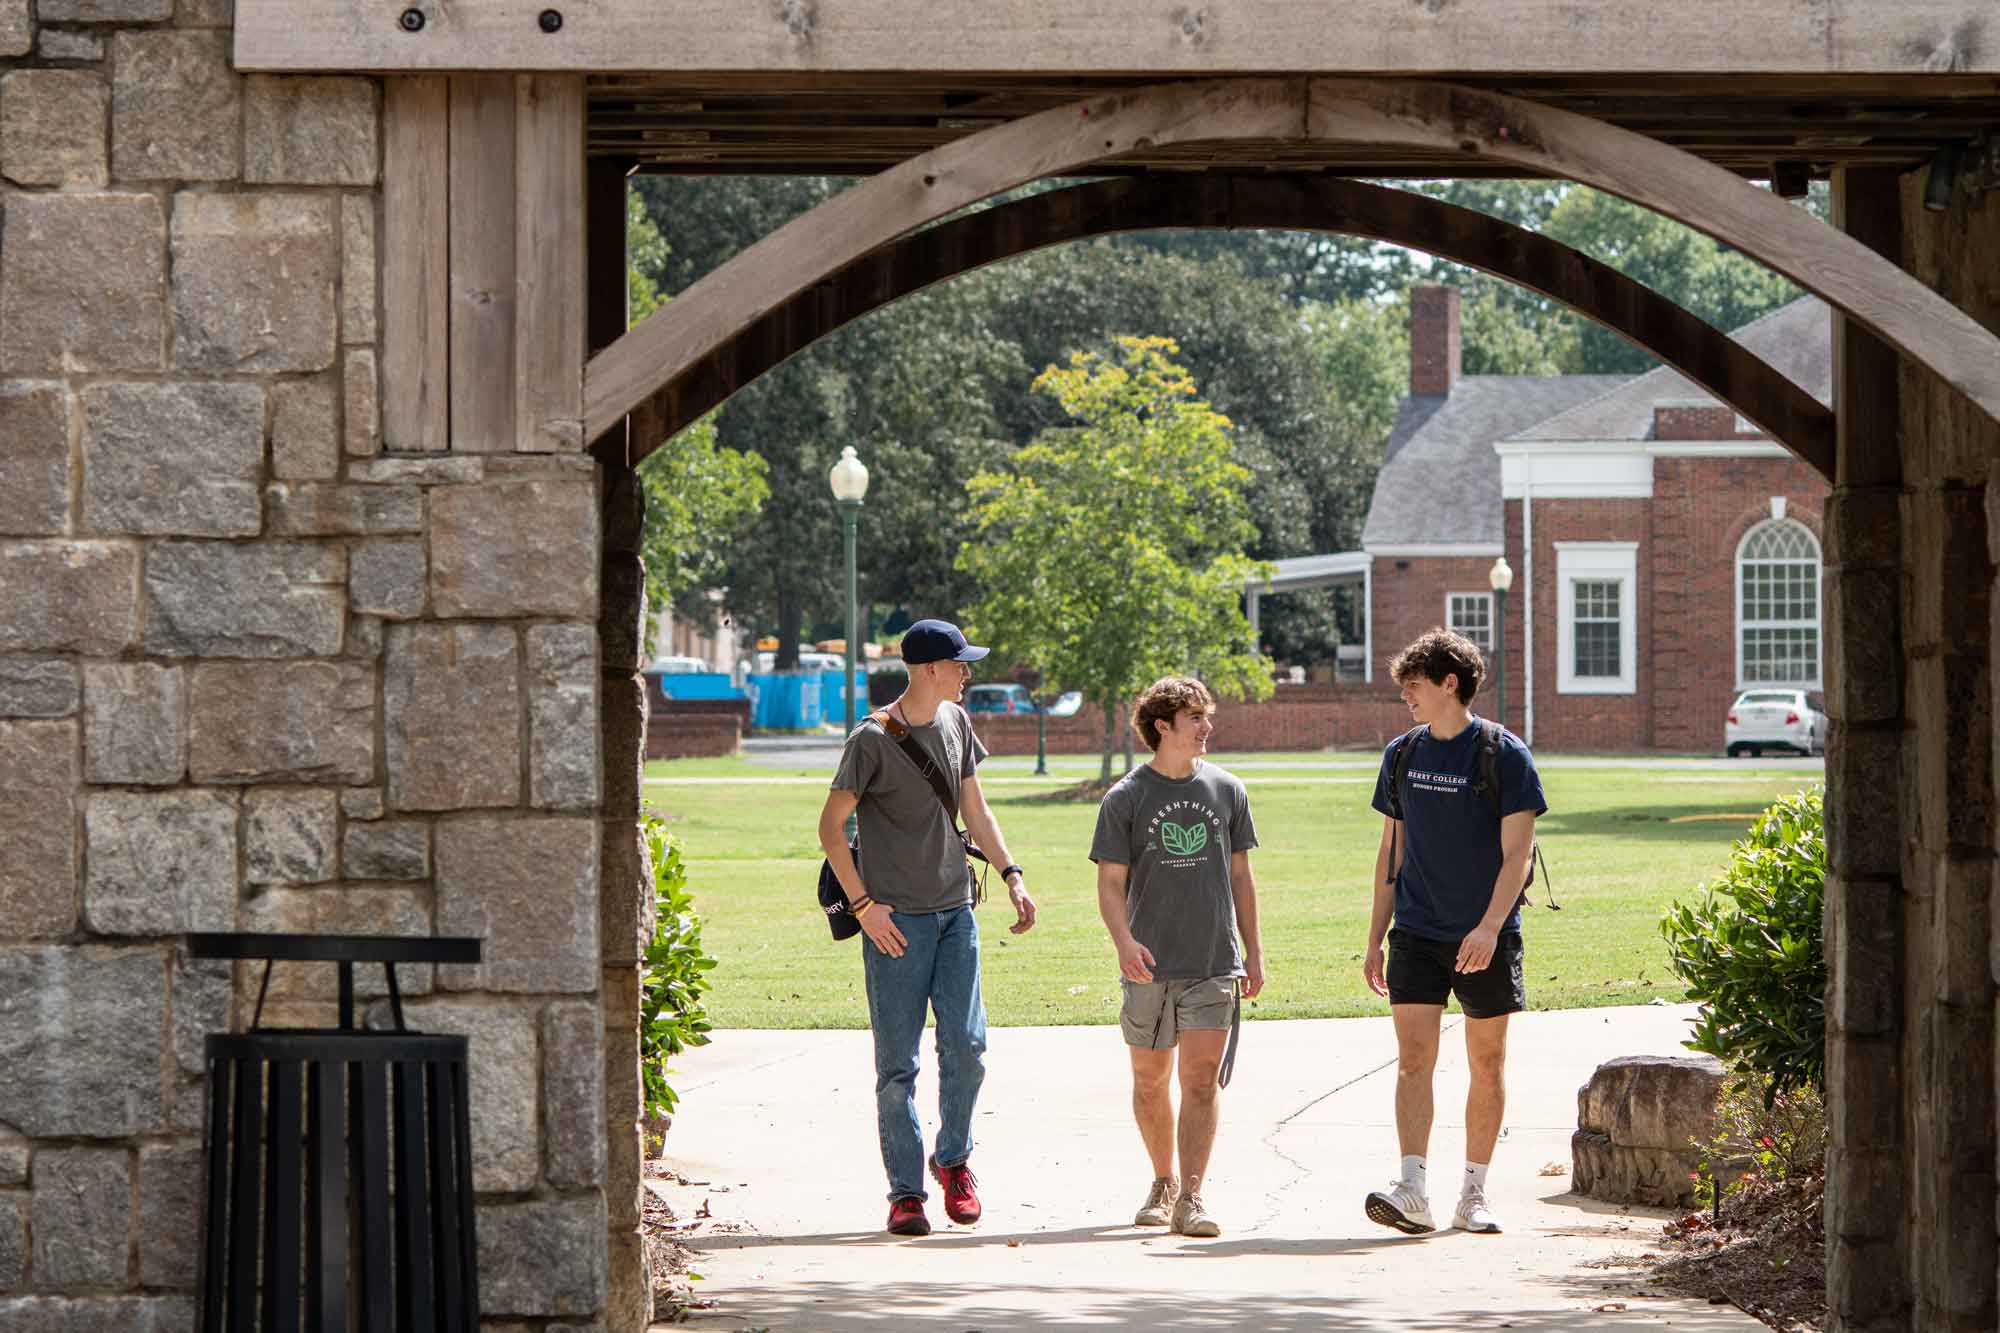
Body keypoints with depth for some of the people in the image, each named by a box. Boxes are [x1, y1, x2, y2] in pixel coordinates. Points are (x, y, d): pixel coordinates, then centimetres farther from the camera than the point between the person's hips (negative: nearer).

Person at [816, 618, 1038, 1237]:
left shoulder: (955, 723, 10)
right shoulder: (873, 739, -9)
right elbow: (831, 825, -7)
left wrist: (1012, 876, 10)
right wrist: (864, 904, -13)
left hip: (955, 910, 5)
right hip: (896, 920, -5)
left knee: (966, 1044, -3)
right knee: (898, 1063, -2)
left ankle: (953, 1160, 18)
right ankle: (905, 1191, 4)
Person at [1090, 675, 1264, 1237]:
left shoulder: (1227, 791, 7)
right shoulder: (1126, 799, 0)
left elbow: (1239, 875, 14)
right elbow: (1111, 882, -1)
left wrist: (1253, 951, 12)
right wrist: (1124, 941, -18)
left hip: (1214, 963, 0)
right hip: (1149, 965, 0)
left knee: (1200, 1079, -10)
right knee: (1151, 1080, 9)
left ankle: (1191, 1197, -13)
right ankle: (1163, 1184, 27)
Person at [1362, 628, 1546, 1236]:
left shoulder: (1505, 754, -6)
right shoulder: (1402, 755, 9)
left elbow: (1516, 852, -10)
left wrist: (1489, 928, -22)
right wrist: (1375, 939, 12)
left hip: (1486, 939, -3)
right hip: (1417, 934, 3)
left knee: (1487, 1064, 4)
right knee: (1413, 1058, -9)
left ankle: (1474, 1194, 12)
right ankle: (1413, 1191, -16)